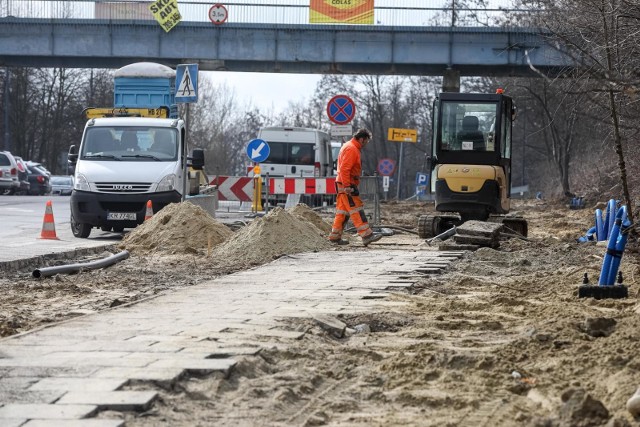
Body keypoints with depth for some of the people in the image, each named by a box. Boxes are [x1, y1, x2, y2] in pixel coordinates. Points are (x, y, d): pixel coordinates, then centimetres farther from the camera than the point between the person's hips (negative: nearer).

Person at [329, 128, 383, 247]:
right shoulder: (351, 149, -14)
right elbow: (344, 169, -23)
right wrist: (347, 187, -24)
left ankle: (335, 237, 14)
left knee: (342, 211, 12)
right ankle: (366, 236, -15)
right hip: (347, 185, -10)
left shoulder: (349, 147, 19)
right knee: (356, 209, -12)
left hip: (345, 185, 10)